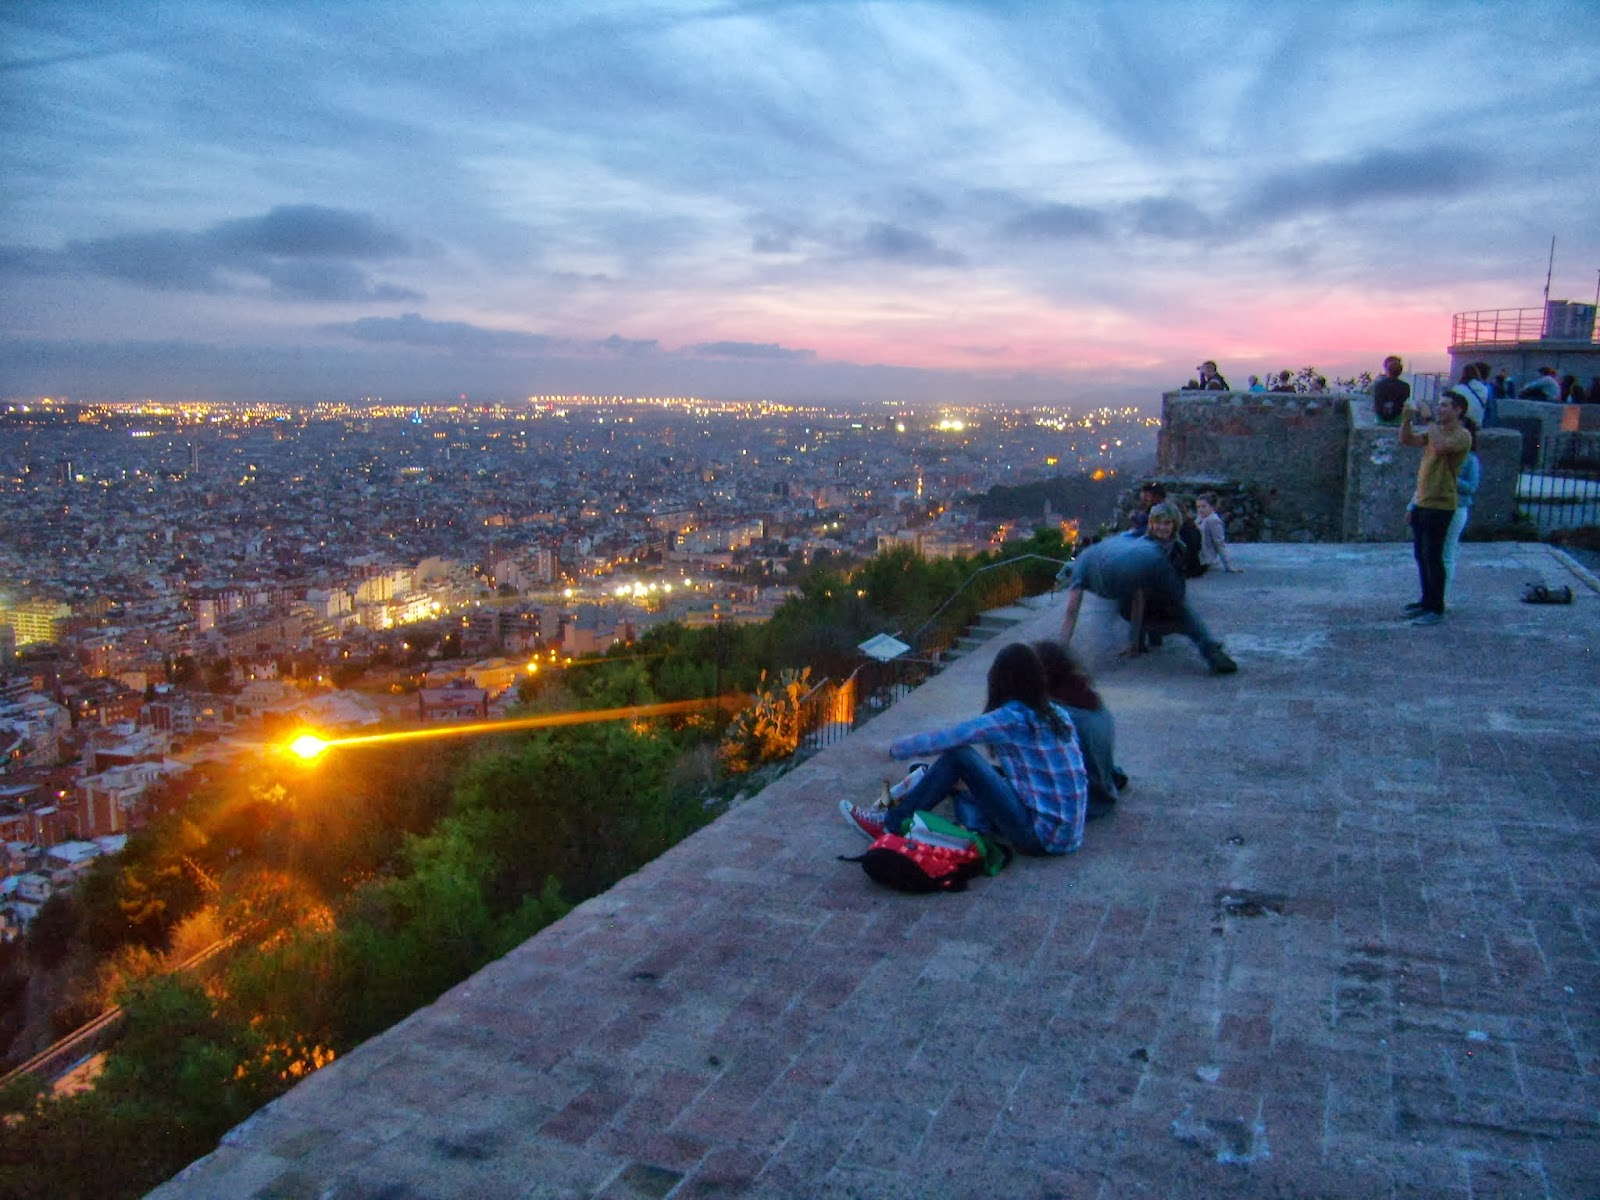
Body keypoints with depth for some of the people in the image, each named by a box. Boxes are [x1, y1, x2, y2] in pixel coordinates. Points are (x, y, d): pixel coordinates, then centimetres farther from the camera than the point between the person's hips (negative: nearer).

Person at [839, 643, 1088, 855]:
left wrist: (895, 748, 7)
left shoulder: (1011, 720, -14)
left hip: (1040, 838, -8)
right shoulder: (1057, 714, 7)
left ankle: (891, 825, 1)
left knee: (959, 756, -7)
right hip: (1070, 832, 8)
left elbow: (943, 739, -8)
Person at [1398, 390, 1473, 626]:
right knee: (1421, 555, 15)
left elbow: (1440, 446, -29)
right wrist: (1407, 419, -5)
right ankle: (1427, 601, 26)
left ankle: (1437, 609, 2)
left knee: (1432, 557, -6)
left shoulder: (1462, 436, -12)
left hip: (1440, 505, -9)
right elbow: (1406, 440, 11)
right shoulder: (1433, 431, 15)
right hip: (1421, 502, 9)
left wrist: (1428, 419, -21)